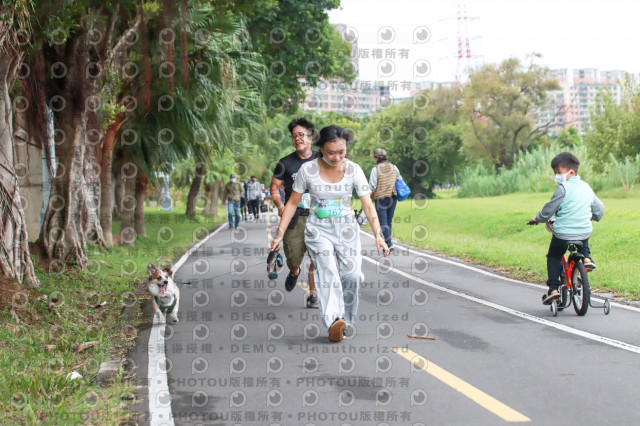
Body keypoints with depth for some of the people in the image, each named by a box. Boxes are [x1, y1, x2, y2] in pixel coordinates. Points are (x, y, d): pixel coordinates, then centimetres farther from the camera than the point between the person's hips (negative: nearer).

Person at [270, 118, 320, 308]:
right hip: (294, 218, -1)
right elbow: (274, 188, 5)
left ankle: (313, 294, 9)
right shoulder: (285, 163, 2)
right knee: (293, 259, 0)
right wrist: (280, 205, -13)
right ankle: (294, 272, 36)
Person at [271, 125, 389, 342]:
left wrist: (378, 235, -22)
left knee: (351, 275, -14)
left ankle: (345, 321, 5)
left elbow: (368, 205, -9)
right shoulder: (308, 169, -7)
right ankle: (334, 321, -41)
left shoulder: (353, 170, -5)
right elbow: (292, 203, 3)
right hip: (318, 229, -2)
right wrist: (280, 234, -1)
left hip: (346, 228, 2)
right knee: (327, 270, -25)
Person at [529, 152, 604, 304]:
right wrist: (593, 216, 42)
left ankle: (553, 288, 4)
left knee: (553, 258, 14)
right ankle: (586, 258, 18)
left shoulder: (563, 188, -11)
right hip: (585, 232, 5)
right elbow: (599, 208, 20)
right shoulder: (586, 187, 10)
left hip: (563, 233, -5)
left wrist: (537, 218, 11)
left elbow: (549, 209, -7)